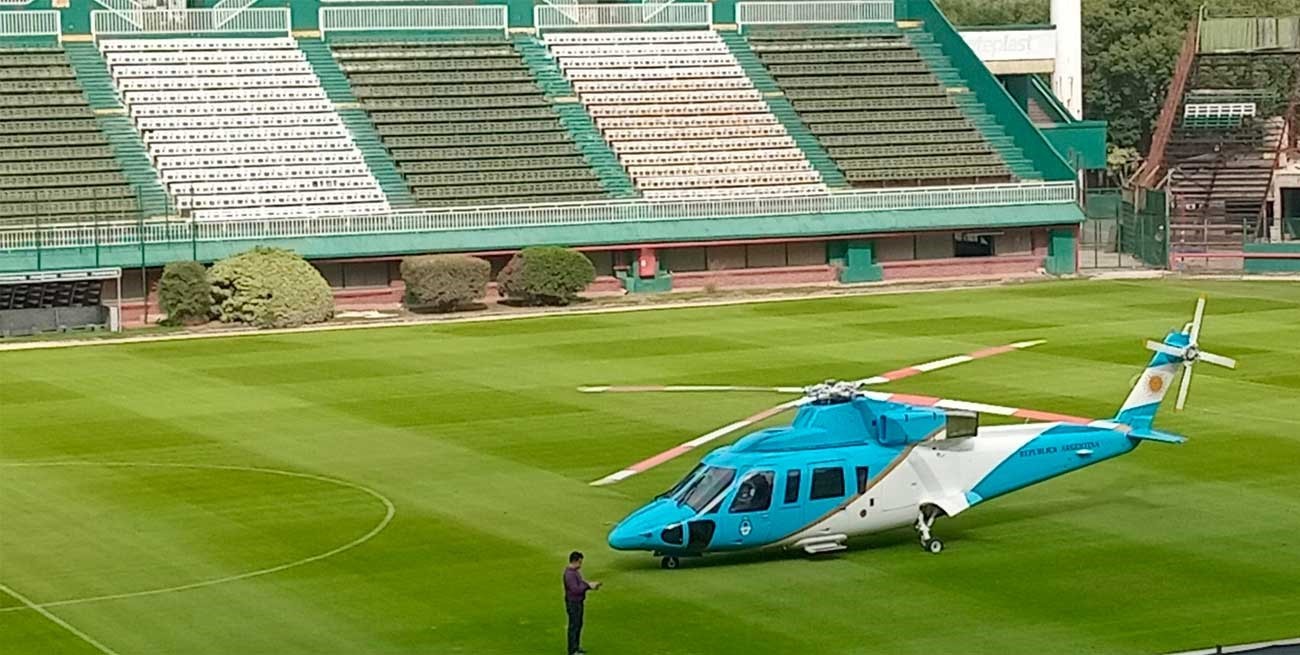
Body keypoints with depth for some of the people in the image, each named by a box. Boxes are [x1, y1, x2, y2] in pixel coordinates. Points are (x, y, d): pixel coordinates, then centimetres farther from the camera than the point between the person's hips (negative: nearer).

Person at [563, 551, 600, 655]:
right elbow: (575, 589, -31)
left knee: (578, 625, 19)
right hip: (573, 604, -10)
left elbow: (580, 584, 16)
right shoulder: (570, 574, -26)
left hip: (578, 602, 10)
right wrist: (588, 586, -23)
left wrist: (590, 585, 0)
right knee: (574, 626, -2)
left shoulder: (575, 571, 8)